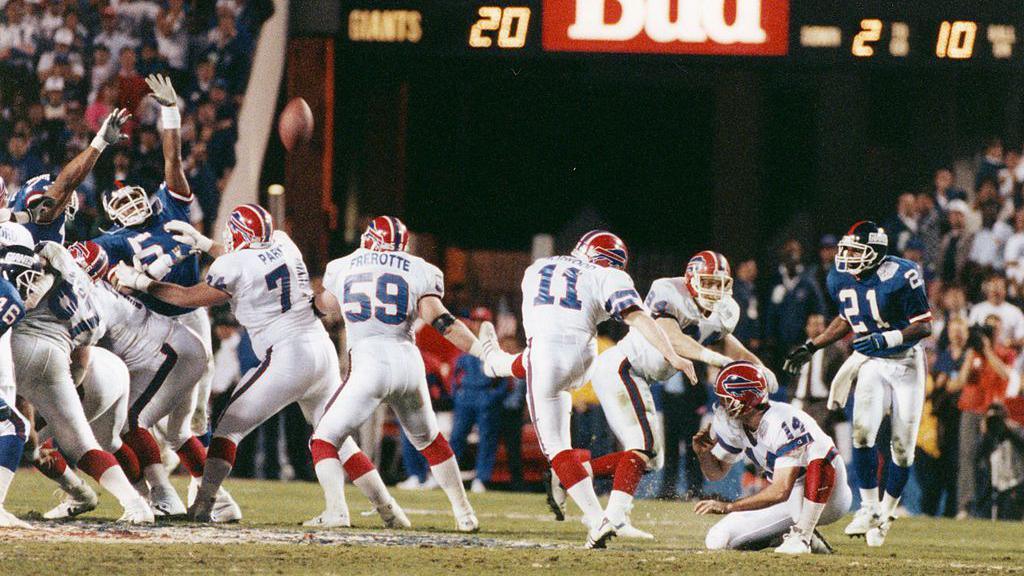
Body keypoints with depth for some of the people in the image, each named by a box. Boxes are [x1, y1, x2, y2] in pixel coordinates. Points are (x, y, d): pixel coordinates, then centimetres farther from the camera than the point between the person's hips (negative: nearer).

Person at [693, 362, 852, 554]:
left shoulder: (783, 424, -30)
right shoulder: (731, 424, -6)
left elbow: (781, 491, -36)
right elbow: (716, 473, 7)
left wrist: (729, 507, -38)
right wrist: (703, 453, -16)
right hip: (788, 502, 8)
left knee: (818, 463, -43)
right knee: (717, 541, -6)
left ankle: (801, 536, -25)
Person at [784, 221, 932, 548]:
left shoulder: (900, 277, -21)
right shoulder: (841, 280, -2)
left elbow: (924, 326, -18)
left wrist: (884, 339, -31)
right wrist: (811, 347, 12)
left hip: (905, 362, -4)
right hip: (870, 363, 4)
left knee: (903, 445, -1)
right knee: (863, 431, -17)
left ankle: (887, 511, 18)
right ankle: (869, 509, -5)